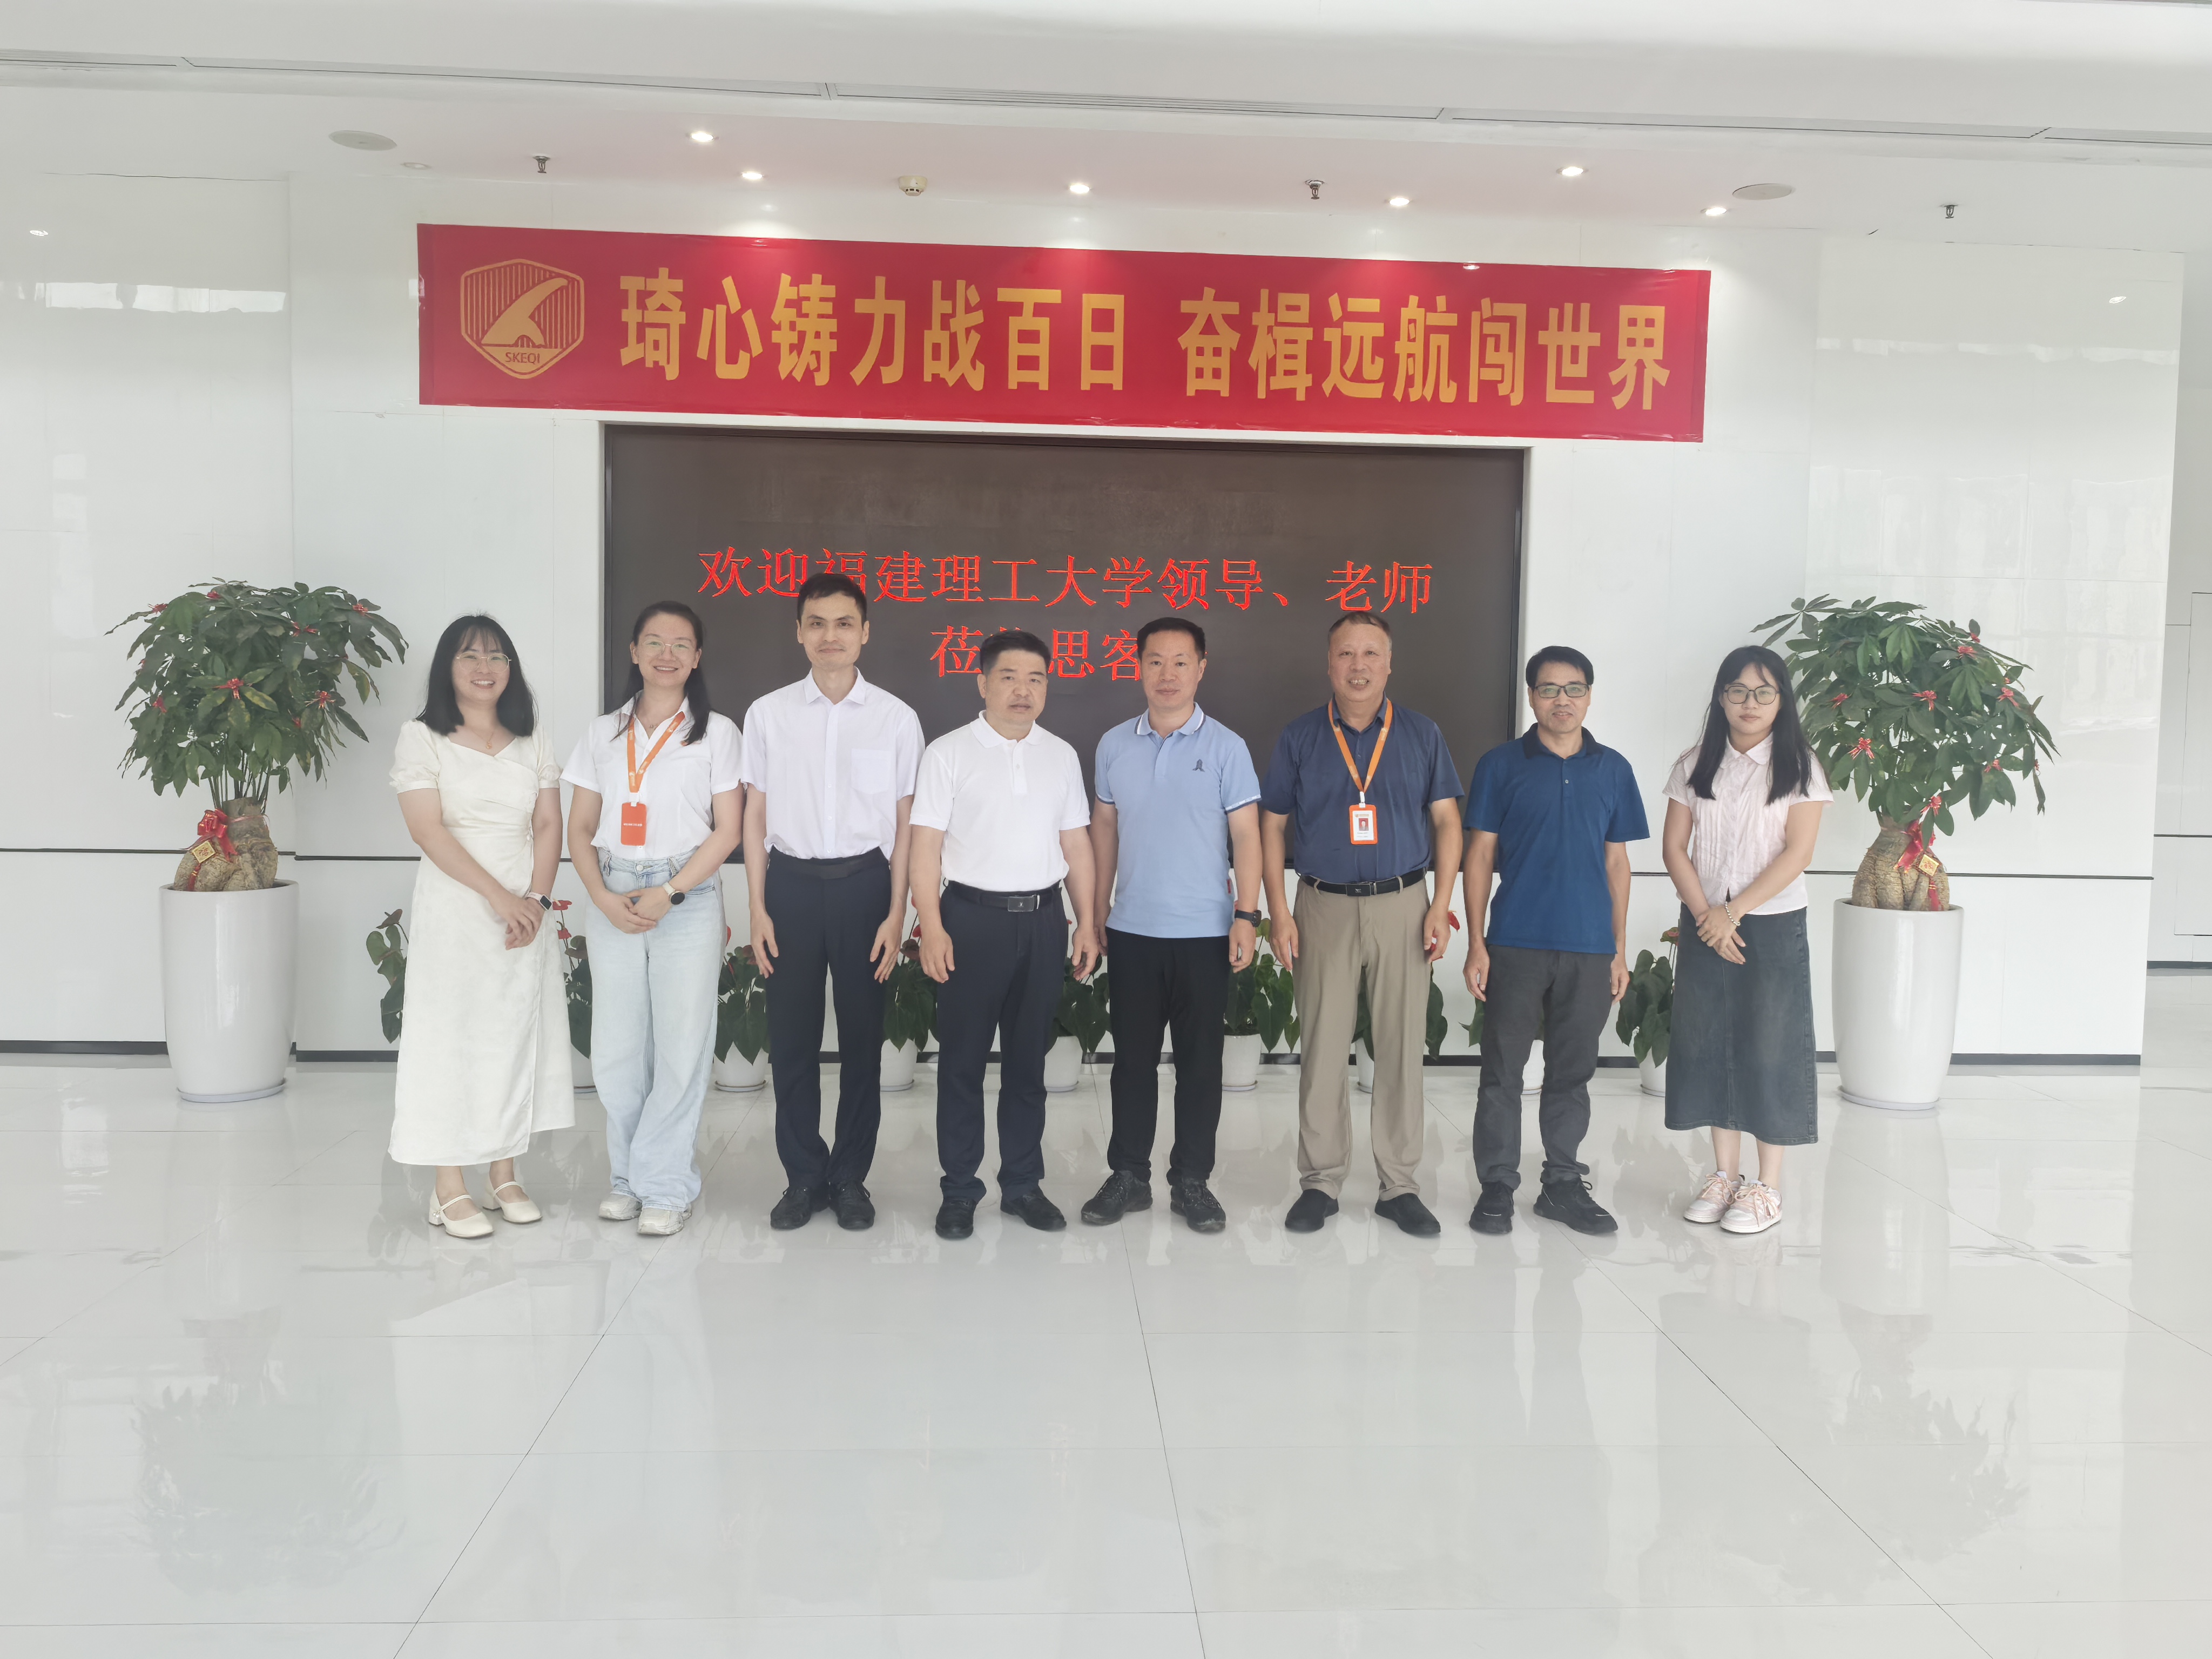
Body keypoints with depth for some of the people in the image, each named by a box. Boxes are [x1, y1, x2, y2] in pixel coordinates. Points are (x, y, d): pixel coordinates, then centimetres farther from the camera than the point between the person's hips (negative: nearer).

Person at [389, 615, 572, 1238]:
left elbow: (549, 826, 6)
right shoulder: (422, 738, -1)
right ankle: (449, 1189, 7)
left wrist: (537, 899, -9)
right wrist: (498, 896, -17)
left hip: (525, 913, 4)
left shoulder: (532, 741, 11)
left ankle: (504, 1177, 18)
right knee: (448, 1039, 0)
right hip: (454, 912, -4)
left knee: (517, 1037, 7)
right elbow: (429, 829, -11)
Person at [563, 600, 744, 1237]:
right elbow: (580, 830, 10)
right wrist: (605, 899, -6)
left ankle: (664, 1186, 10)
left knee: (681, 1046, -2)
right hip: (613, 902, 3)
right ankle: (630, 1175, 21)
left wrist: (667, 895, -11)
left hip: (688, 900, -3)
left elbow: (728, 830, -2)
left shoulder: (716, 732, 3)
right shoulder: (603, 733, 11)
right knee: (615, 1049, 5)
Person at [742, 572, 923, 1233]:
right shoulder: (768, 714, 3)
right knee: (791, 1037, 7)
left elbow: (905, 824, 1)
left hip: (863, 882, -1)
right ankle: (804, 1176, 21)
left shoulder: (896, 718, 0)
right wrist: (759, 908, 1)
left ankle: (850, 1177, 21)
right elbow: (756, 815, 6)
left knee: (862, 1036, 7)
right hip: (792, 882, 1)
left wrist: (896, 914, -4)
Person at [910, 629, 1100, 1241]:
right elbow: (926, 845, -5)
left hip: (1042, 917, 4)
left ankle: (1023, 1184, 21)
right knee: (963, 1059, 3)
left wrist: (1087, 922, 7)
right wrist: (932, 927, -13)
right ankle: (959, 1190, 14)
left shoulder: (1061, 756, 11)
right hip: (973, 915, -3)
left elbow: (1076, 844, 13)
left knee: (1028, 1058, 10)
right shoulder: (948, 753, -2)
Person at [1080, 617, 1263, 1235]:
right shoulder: (1115, 744, 6)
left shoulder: (1225, 747, -3)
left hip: (1204, 933, -2)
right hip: (1132, 930, 2)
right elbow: (1105, 829, 12)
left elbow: (1246, 836, -4)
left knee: (1199, 1061, 6)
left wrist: (1247, 915, -12)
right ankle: (1128, 1176, 21)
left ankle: (1192, 1181, 18)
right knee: (1133, 1057, 9)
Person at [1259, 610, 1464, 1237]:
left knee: (1402, 1046, 4)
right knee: (1322, 1048, 3)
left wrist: (1441, 904, -3)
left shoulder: (1422, 734, 6)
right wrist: (1279, 914, -3)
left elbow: (1446, 819, 6)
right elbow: (1272, 827, 5)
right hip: (1325, 907, 0)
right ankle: (1320, 1183, 15)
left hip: (1403, 904, 0)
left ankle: (1400, 1186, 15)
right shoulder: (1299, 738, 5)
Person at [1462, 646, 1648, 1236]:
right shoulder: (1501, 765, 1)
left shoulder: (1613, 769, 8)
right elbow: (1480, 855, 1)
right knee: (1502, 1070, 3)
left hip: (1589, 947, 2)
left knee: (1572, 1071, 10)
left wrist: (1620, 950, 8)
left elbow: (1616, 862, 11)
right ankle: (1497, 1184, 14)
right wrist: (1476, 944, -5)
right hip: (1516, 944, -2)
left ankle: (1563, 1183, 22)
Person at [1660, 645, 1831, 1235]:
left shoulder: (1799, 767, -3)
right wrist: (1705, 915, -10)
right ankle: (1725, 1173, 19)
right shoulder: (1695, 766, 6)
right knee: (1709, 1043, 7)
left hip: (1773, 925, -3)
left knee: (1769, 1047, 0)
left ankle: (1768, 1186, 10)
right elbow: (1675, 847, 2)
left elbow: (1797, 851, -10)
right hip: (1704, 925, 3)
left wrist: (1733, 911, -15)